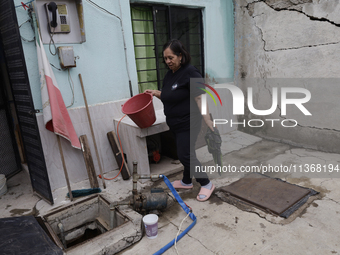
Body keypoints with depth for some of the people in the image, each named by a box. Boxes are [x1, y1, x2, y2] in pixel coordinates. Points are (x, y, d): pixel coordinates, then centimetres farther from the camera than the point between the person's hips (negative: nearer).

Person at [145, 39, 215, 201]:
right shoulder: (170, 74, 9)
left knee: (185, 155, -6)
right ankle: (187, 182, 34)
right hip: (174, 123, 8)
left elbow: (199, 98, -21)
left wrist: (208, 122, -25)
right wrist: (156, 93, 4)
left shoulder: (190, 73, -17)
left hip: (187, 123, -8)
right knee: (186, 152, 18)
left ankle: (206, 184, 12)